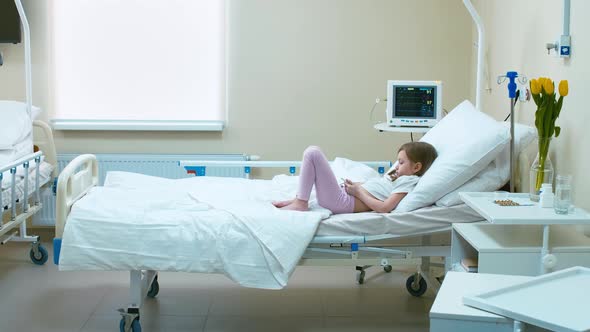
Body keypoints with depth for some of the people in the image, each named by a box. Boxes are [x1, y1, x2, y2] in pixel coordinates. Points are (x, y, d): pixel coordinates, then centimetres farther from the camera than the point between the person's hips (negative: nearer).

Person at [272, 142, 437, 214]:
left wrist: (358, 191, -11)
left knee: (313, 152, -17)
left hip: (342, 202, -11)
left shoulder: (408, 182, -9)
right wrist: (355, 185, 4)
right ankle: (298, 199, 18)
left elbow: (384, 207, -20)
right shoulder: (399, 178, 20)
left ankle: (300, 203, -13)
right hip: (342, 197, 11)